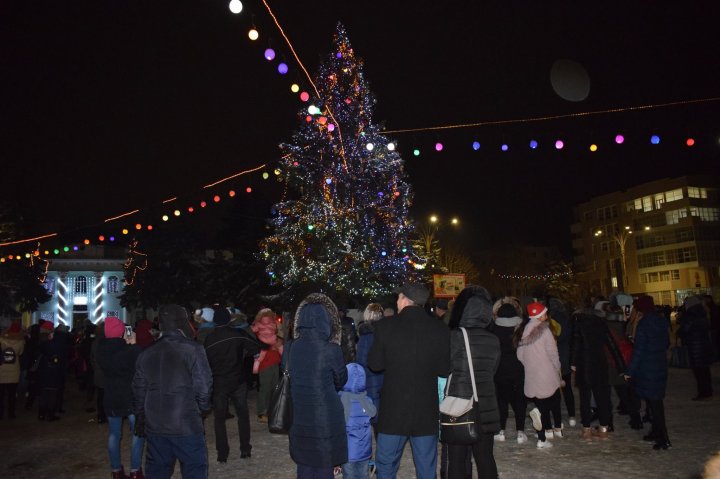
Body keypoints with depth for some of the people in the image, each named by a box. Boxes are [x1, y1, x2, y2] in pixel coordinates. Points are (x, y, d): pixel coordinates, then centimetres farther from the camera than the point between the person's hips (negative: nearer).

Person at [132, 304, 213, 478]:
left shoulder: (146, 354, 6)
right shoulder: (193, 349, -11)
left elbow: (138, 392, 12)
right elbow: (203, 386, -11)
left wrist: (140, 420, 24)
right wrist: (203, 409, 7)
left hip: (155, 426, 5)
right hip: (187, 425, -5)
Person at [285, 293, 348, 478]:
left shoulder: (289, 348, -6)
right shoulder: (331, 349, -16)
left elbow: (287, 379, 6)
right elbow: (341, 380, 1)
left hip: (297, 416, 4)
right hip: (325, 416, -4)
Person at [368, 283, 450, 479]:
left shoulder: (386, 325, -12)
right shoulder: (440, 329, -8)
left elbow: (375, 364, -4)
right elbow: (444, 369, -1)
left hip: (393, 409, -1)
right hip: (426, 410, 1)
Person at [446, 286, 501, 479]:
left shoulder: (454, 336, -15)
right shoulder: (494, 340, -1)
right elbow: (492, 371, 9)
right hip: (486, 408, 4)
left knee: (457, 460, 7)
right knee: (485, 458, 14)